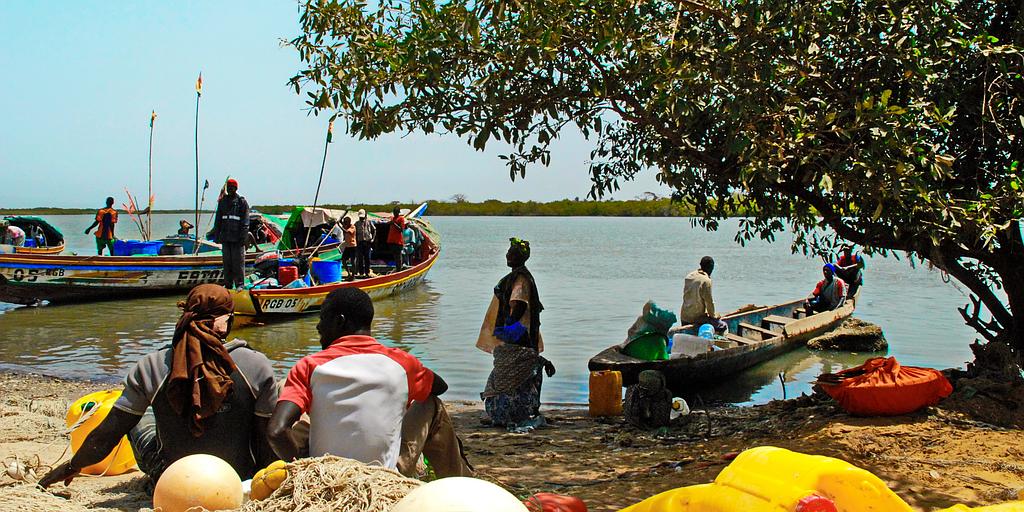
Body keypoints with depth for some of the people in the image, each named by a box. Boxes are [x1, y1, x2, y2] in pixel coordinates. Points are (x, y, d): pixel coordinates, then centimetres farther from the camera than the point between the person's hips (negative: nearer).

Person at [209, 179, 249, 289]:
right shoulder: (223, 201, 15)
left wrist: (243, 236, -14)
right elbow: (218, 220, 18)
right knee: (226, 262, 8)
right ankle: (228, 284, 14)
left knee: (238, 261, -6)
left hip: (237, 237, -5)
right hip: (225, 237, 5)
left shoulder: (242, 202, 0)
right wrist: (216, 235, 11)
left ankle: (240, 284, -1)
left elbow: (245, 222, -6)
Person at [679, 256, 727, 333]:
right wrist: (713, 316, 3)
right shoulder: (706, 281, -17)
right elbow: (709, 301, -14)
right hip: (697, 318, -7)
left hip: (684, 317, 7)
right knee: (723, 326, -5)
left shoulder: (688, 276, 5)